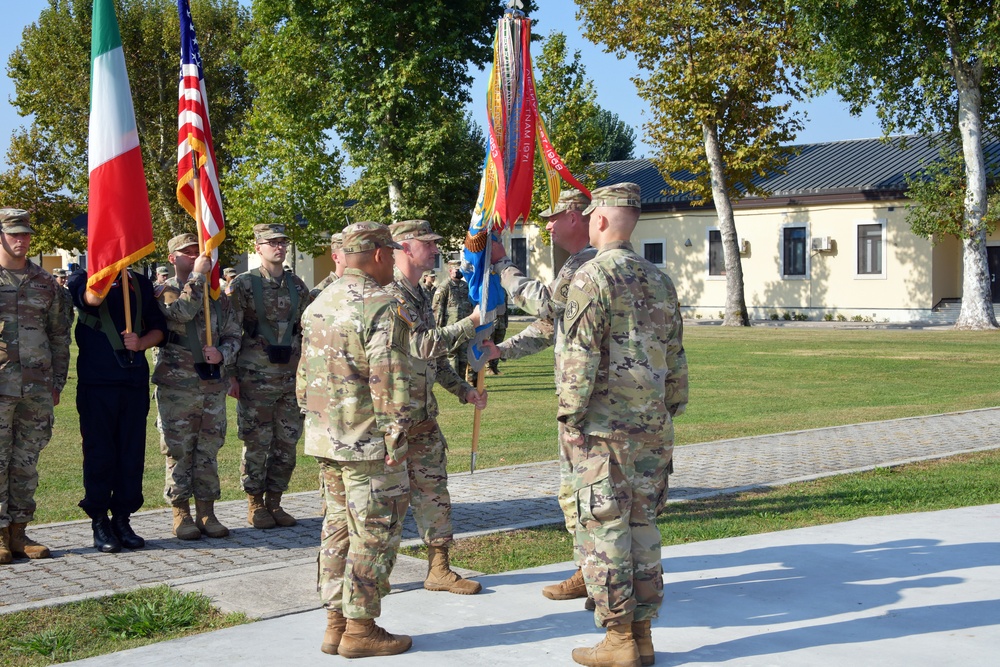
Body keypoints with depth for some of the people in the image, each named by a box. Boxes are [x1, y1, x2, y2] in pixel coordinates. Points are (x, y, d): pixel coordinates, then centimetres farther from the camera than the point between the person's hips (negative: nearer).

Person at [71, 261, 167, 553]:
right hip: (96, 382, -4)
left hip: (134, 379, 4)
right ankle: (99, 523, 10)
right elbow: (92, 298, -22)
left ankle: (122, 520, 15)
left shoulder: (140, 283, 14)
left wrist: (141, 343, -6)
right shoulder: (83, 278, 2)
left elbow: (159, 328, 12)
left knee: (132, 453, 5)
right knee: (99, 453, 0)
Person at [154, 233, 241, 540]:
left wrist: (223, 354, -7)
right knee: (179, 452, 1)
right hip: (177, 386, -4)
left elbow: (233, 334, 13)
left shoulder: (217, 294, 13)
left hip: (213, 385, 4)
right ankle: (181, 515, 10)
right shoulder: (165, 291, -1)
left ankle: (207, 513, 16)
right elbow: (182, 311, -23)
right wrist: (198, 275, -16)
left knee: (208, 451, 9)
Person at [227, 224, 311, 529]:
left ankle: (274, 502, 19)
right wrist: (230, 375, -8)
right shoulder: (243, 284, -4)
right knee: (257, 444, 2)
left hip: (291, 378, 4)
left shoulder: (297, 286, 10)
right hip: (256, 378, -4)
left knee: (287, 444, 7)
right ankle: (255, 505, 14)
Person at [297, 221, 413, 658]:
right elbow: (389, 383, -20)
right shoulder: (382, 307, -15)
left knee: (338, 528, 14)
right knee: (374, 534, 0)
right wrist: (395, 441, -15)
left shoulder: (318, 305, 12)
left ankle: (336, 622, 20)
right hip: (368, 443, -8)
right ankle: (360, 629, 5)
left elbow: (304, 377, 16)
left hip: (324, 441, 9)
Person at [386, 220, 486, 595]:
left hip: (423, 413, 9)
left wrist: (465, 391, 16)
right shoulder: (390, 294, -16)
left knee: (433, 488, 10)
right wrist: (471, 324, -22)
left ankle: (439, 569, 17)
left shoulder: (420, 296, 16)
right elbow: (423, 345, -25)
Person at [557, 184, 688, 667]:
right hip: (651, 428, 7)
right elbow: (675, 358, 15)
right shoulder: (659, 280, 12)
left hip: (603, 426, -7)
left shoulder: (593, 276, -10)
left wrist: (571, 418, -11)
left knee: (604, 529, -1)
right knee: (643, 526, 11)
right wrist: (669, 414, 21)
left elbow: (581, 355, -16)